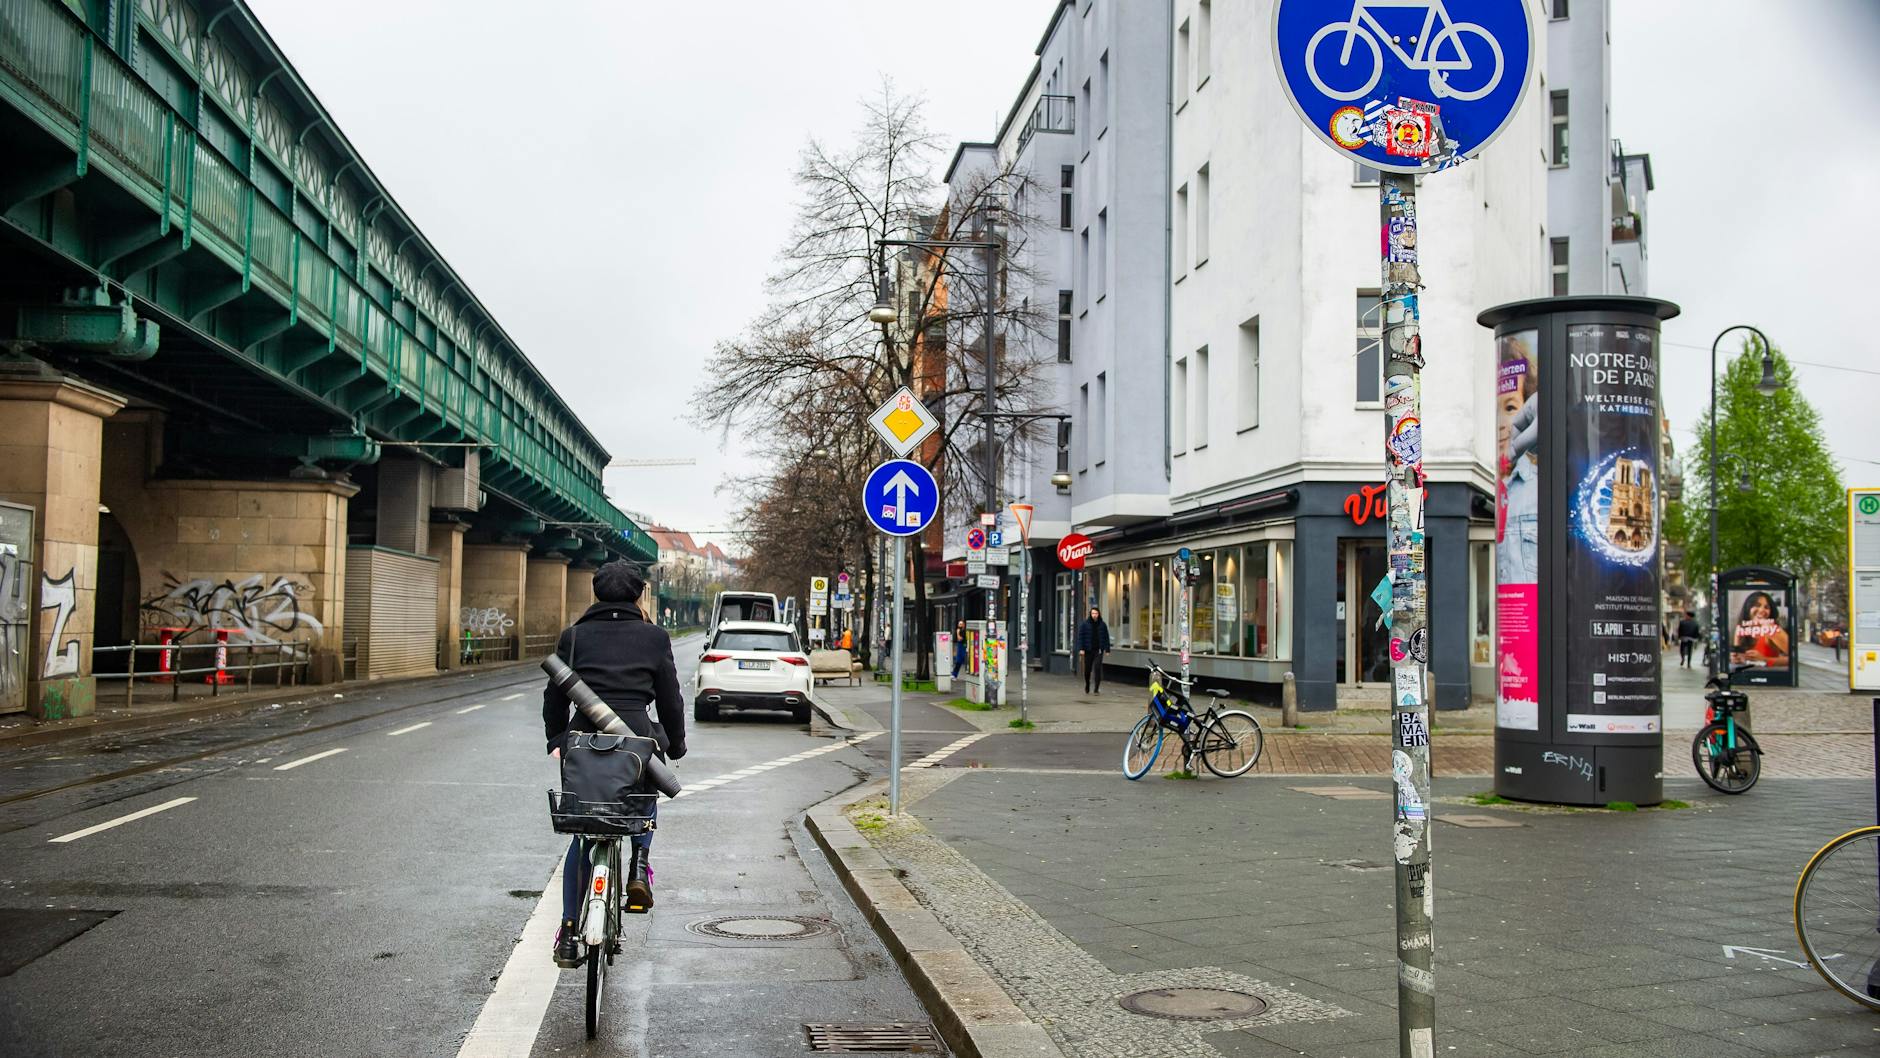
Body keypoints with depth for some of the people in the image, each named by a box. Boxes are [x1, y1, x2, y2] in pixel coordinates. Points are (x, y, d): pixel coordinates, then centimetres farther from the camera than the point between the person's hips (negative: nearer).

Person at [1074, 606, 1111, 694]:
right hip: (1088, 650, 0)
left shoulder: (1102, 625, 6)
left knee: (1097, 668, -11)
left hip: (1098, 650, 0)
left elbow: (1106, 637, 9)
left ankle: (1096, 689, -9)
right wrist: (1081, 649, -12)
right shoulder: (1085, 624, -1)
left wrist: (1107, 649, 4)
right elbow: (1080, 636, -3)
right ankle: (1087, 686, 33)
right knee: (1087, 669, 9)